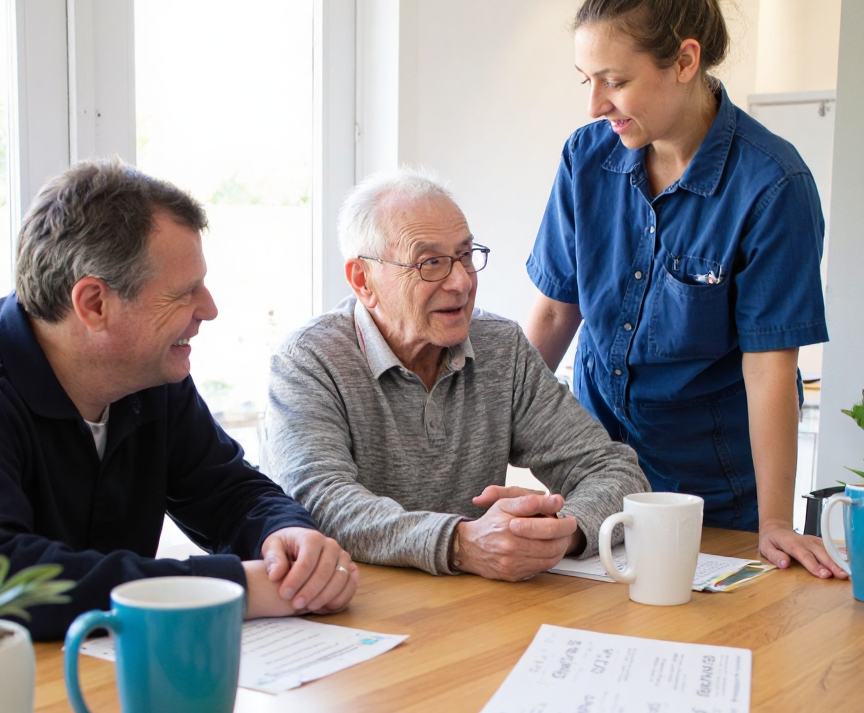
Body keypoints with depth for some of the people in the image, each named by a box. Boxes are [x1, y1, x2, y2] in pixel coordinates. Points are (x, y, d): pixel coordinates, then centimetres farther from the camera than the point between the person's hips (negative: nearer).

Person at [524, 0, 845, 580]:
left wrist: (775, 522, -19)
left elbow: (770, 362, -20)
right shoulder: (586, 157, -7)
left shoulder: (772, 184, -20)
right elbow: (556, 310, 0)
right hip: (597, 454, 4)